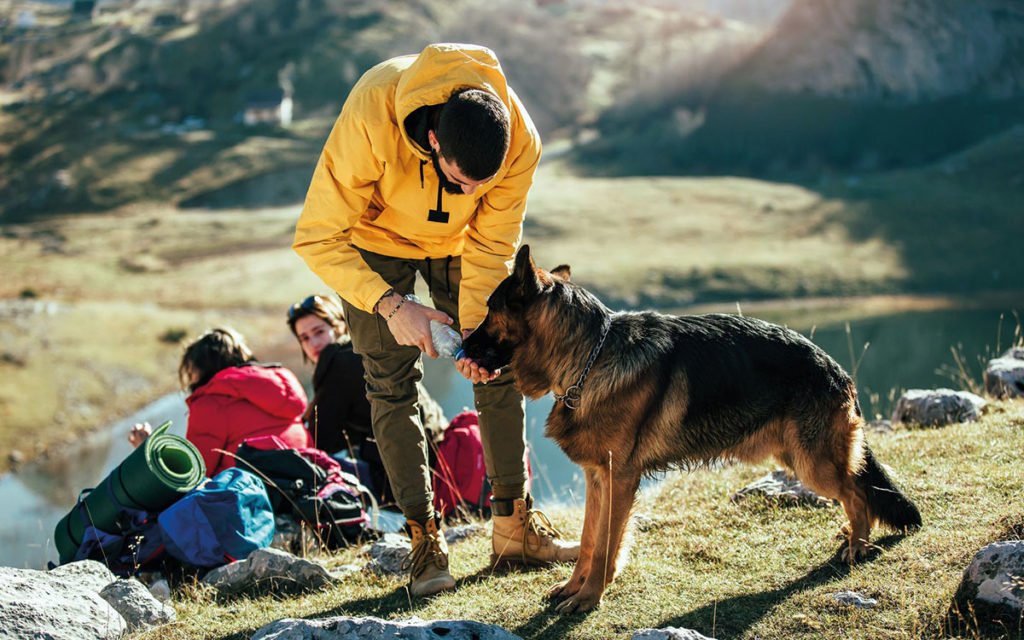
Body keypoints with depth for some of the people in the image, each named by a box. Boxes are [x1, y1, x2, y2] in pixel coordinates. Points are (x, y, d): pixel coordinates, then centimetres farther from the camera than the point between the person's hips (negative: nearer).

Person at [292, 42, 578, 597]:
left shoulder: (520, 140, -32)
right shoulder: (370, 117, -42)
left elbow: (491, 245, -19)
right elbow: (317, 237, -35)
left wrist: (475, 326, -32)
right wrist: (389, 305, -44)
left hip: (455, 238, 3)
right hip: (373, 238, -3)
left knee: (500, 369, 0)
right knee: (392, 385, -8)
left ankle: (515, 527, 10)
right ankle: (424, 539, -2)